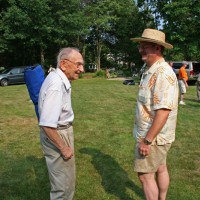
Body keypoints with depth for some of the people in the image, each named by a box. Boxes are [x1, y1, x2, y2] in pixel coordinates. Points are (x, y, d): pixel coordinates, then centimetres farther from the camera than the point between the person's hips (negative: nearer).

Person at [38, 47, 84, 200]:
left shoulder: (61, 80, 4)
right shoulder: (56, 85, -28)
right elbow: (47, 124, -32)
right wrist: (63, 147, -21)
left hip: (62, 131, 10)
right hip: (56, 135, -10)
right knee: (63, 183, 4)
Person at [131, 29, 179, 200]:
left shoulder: (162, 73, -23)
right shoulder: (152, 71, 8)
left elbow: (163, 111, -29)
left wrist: (147, 140, -25)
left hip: (153, 136, -9)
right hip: (156, 135, 9)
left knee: (145, 175, 1)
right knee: (160, 169, 20)